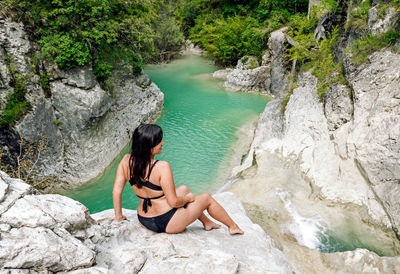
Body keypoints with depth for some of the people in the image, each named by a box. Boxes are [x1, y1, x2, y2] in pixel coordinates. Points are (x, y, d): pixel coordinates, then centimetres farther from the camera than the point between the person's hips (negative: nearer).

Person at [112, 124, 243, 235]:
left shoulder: (126, 160, -9)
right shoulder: (162, 167, -28)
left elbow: (116, 190, -5)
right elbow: (174, 202, -23)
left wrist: (118, 216, 8)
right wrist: (189, 198, -2)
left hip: (144, 220, 7)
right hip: (168, 223, -7)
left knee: (184, 189, 27)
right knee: (207, 198, 15)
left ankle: (207, 223, 44)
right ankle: (233, 227, 38)